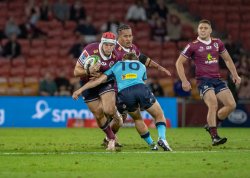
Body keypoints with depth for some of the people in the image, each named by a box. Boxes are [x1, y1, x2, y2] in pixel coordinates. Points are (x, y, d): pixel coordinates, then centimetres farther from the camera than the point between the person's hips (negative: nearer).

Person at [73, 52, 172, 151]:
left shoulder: (116, 66, 31)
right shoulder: (141, 66, 34)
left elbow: (99, 80, 25)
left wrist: (80, 90, 28)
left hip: (124, 93, 1)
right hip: (141, 89, -1)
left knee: (137, 119, 27)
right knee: (159, 115, 17)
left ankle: (151, 144, 23)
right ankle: (162, 138, -7)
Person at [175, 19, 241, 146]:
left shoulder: (217, 43, 11)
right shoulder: (193, 46, -1)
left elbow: (227, 59, 23)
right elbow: (179, 62, 4)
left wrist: (235, 75, 15)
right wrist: (184, 81, -5)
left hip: (217, 80, 5)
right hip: (204, 80, -5)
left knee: (231, 105, -5)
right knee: (213, 104, -25)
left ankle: (211, 125, 14)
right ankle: (214, 137, -20)